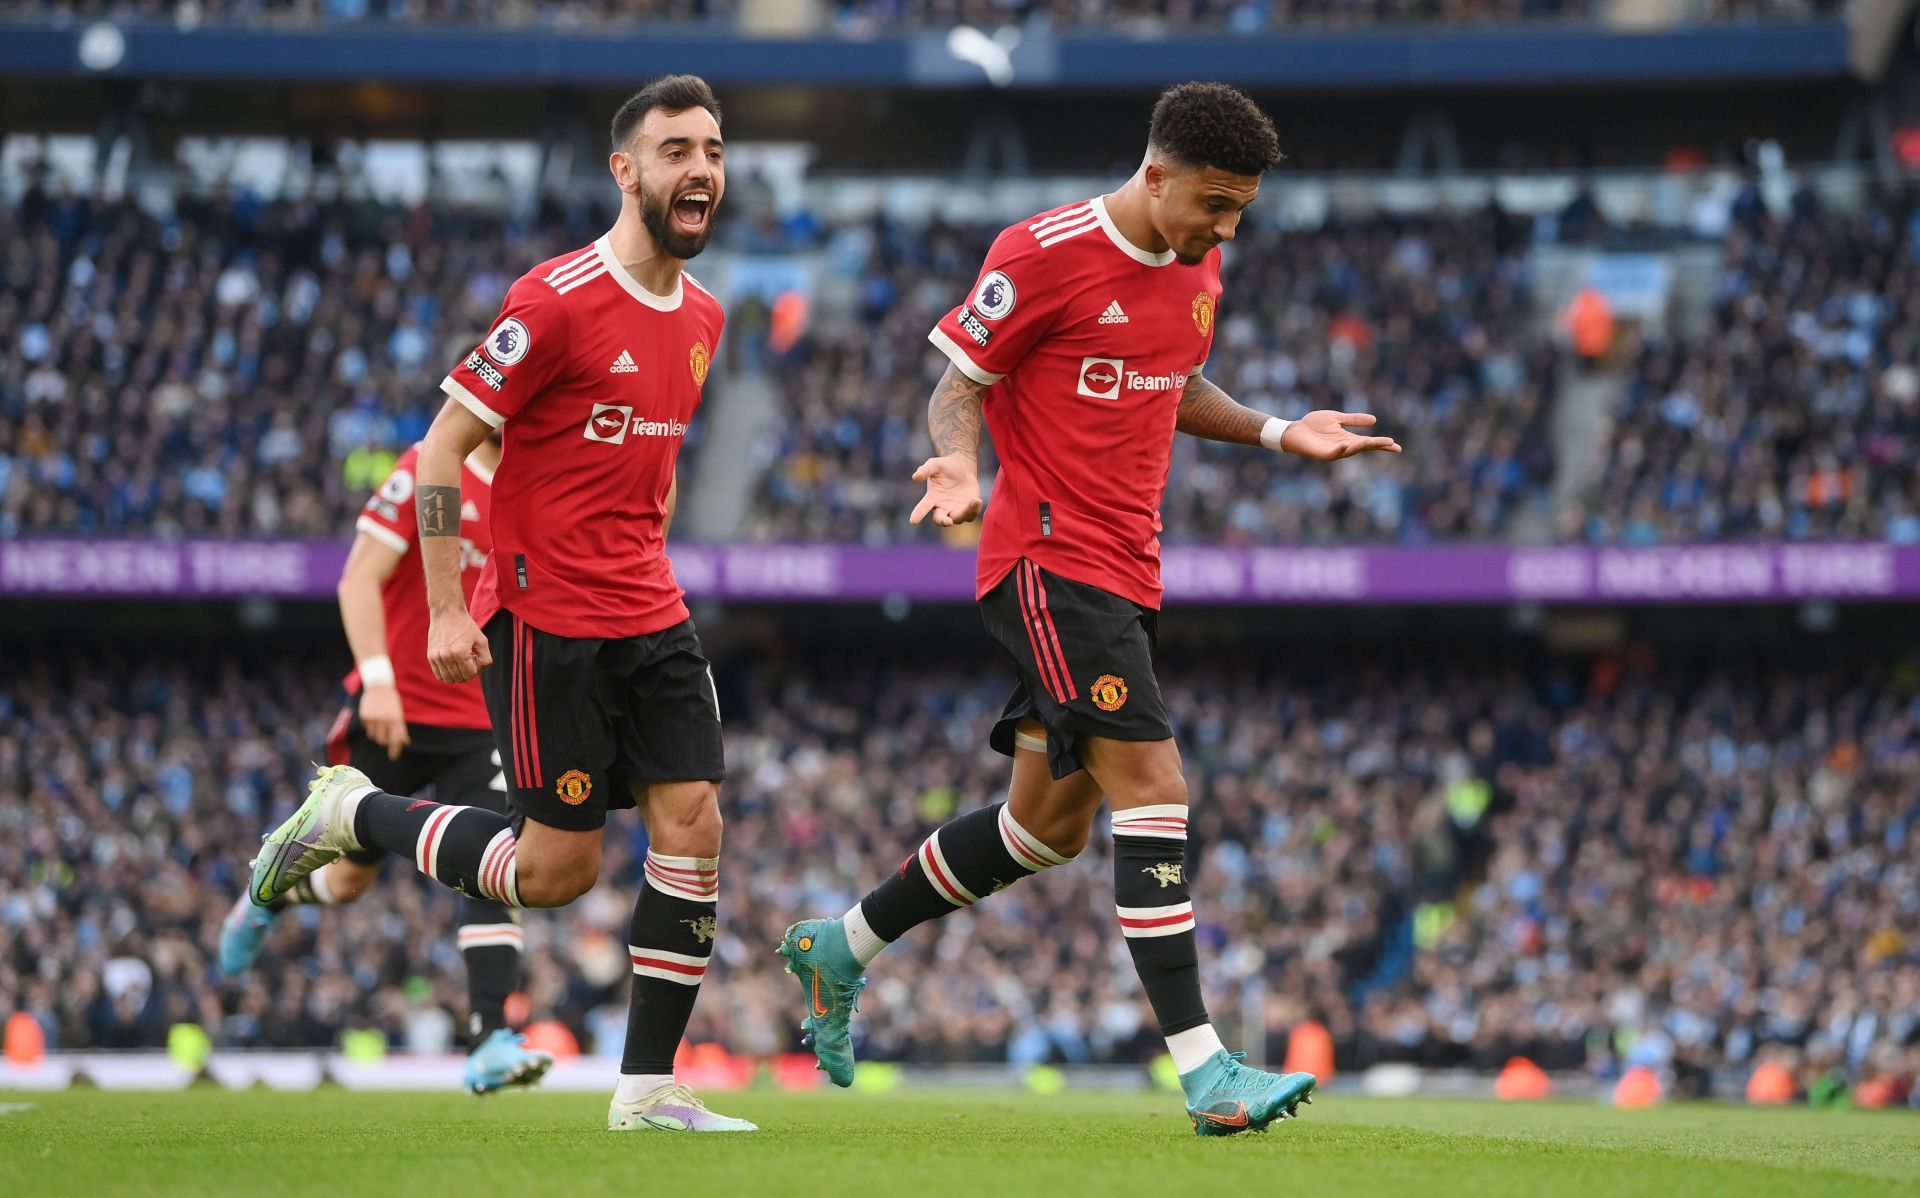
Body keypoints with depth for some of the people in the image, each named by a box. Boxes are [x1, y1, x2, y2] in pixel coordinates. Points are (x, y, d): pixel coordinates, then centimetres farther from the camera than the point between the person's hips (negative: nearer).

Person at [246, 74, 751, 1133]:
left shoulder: (701, 317, 9)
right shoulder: (557, 301, -15)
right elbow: (440, 450, -13)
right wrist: (446, 611, -15)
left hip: (650, 618, 7)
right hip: (545, 619, -7)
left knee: (693, 825, -3)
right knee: (557, 869, -3)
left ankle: (648, 1087, 2)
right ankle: (350, 813, 18)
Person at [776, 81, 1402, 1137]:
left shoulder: (1198, 268, 10)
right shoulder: (1044, 254, -14)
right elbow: (957, 386, -8)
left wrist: (1276, 432, 11)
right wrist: (959, 465, -28)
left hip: (1124, 570, 9)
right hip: (1048, 561, -9)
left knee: (1052, 824, 15)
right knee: (1153, 788, -18)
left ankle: (839, 948, 33)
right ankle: (1205, 1071, -20)